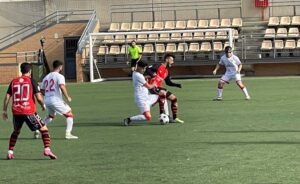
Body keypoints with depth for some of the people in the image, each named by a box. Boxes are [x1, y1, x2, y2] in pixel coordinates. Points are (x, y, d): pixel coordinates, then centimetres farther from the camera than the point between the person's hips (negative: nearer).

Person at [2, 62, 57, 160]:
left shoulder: (14, 81, 10)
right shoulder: (31, 81, -1)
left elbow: (7, 97, 9)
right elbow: (39, 97, -7)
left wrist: (4, 111, 16)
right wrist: (43, 105, 12)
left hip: (16, 112, 4)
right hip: (29, 111, -4)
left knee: (16, 131, 27)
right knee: (44, 129, 8)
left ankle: (10, 152, 20)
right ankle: (47, 149, -8)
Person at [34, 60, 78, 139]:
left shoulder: (46, 77, 18)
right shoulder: (59, 76, -4)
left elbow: (42, 90, 22)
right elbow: (62, 86, -23)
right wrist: (67, 97, -14)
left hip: (47, 100, 7)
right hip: (56, 100, -7)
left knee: (51, 116, 31)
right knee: (69, 115, 4)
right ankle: (68, 133, -8)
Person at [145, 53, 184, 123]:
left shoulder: (167, 71, 15)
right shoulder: (158, 66, -9)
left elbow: (168, 82, 22)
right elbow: (147, 69, -18)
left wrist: (177, 85, 8)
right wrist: (152, 74, -37)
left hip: (159, 87, 9)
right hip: (152, 87, -9)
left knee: (174, 98, 8)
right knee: (163, 93, -38)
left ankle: (175, 118, 15)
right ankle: (162, 115, -28)